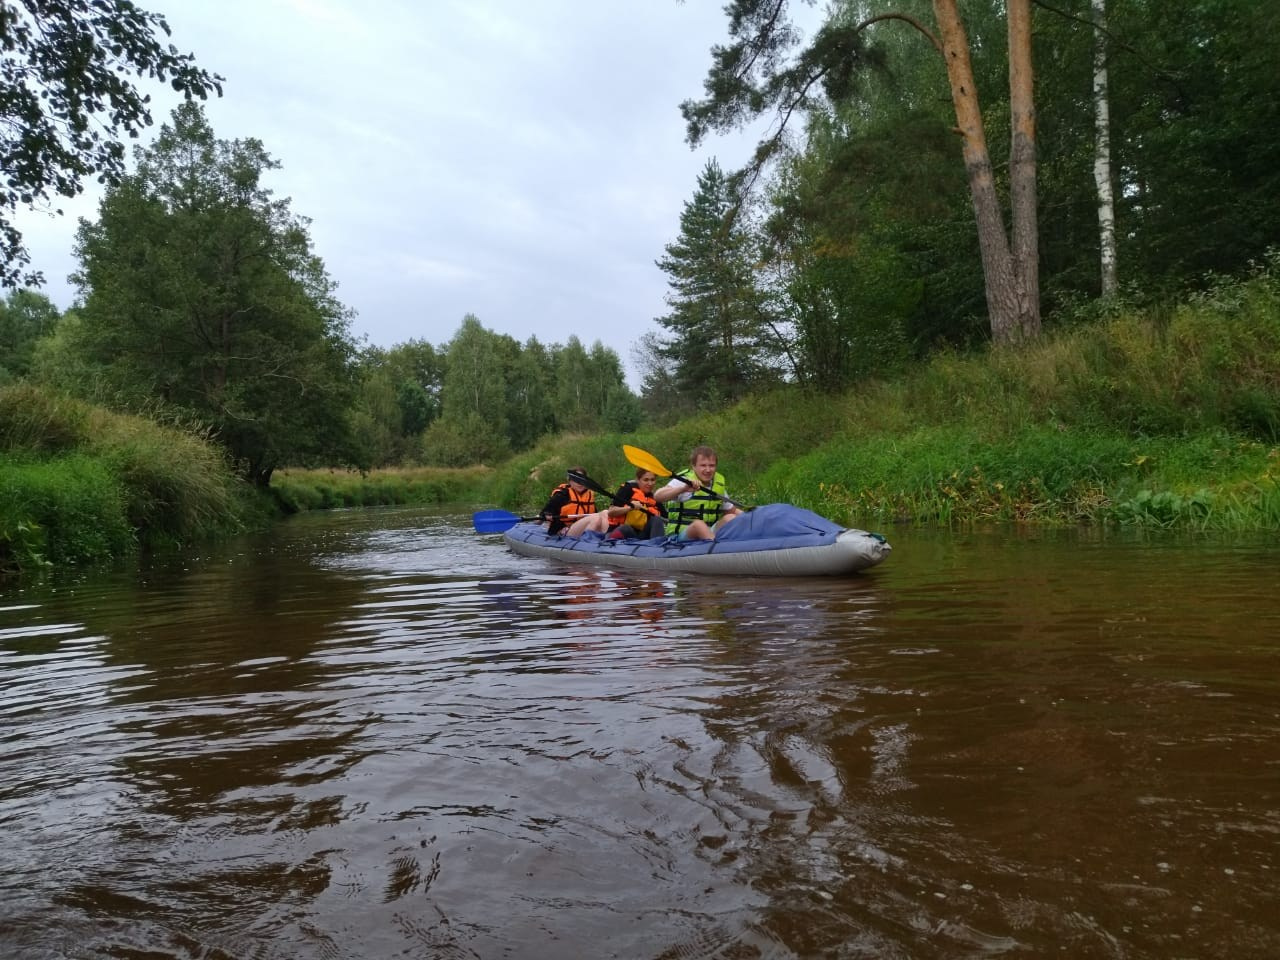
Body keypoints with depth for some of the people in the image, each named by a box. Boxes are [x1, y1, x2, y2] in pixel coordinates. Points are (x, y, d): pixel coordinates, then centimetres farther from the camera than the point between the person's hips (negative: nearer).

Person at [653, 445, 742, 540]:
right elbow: (657, 497, -25)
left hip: (710, 533, 6)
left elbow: (731, 510, 25)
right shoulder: (683, 480, -8)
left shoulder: (719, 483, 9)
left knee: (730, 518, -16)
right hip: (680, 535, -6)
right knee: (698, 524, -34)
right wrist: (683, 489, -38)